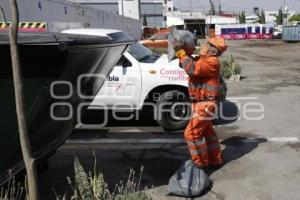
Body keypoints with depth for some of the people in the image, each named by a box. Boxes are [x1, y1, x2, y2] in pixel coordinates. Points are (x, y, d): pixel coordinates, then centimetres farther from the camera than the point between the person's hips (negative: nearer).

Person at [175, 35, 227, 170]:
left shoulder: (212, 62, -20)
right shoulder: (202, 59, 11)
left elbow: (192, 69, -33)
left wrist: (183, 55, -21)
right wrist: (186, 53, -1)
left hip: (205, 104, -11)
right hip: (201, 103, 11)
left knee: (192, 133, -7)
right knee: (207, 131, 19)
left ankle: (201, 164, 6)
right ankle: (215, 161, 33)